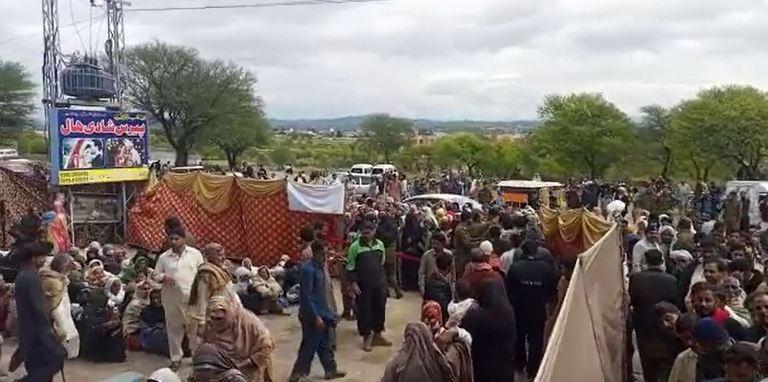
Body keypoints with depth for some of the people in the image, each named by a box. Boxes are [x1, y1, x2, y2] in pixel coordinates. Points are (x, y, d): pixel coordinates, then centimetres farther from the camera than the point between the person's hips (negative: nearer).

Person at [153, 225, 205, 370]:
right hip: (172, 299, 1)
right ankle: (176, 358, 24)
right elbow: (156, 275, 7)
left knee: (194, 327, 7)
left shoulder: (195, 254, -1)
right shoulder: (164, 257, 1)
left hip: (192, 298, -1)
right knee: (174, 328, 11)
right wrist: (163, 277, -16)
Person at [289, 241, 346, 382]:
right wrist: (316, 317, -24)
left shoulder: (319, 267, 6)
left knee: (324, 344, 18)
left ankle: (331, 370, 30)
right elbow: (306, 297, -23)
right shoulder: (309, 269, -22)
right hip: (311, 314, -9)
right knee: (309, 345, 1)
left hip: (321, 312, 9)